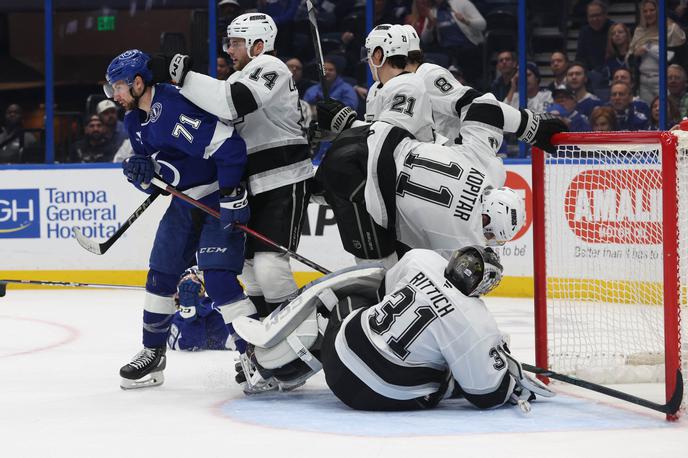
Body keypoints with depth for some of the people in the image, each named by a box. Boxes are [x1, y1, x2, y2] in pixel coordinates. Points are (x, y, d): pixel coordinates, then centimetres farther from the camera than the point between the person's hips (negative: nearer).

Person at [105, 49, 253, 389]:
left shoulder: (174, 109, -25)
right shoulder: (136, 121, 7)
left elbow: (229, 145, -29)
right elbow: (157, 181, 12)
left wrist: (231, 196, -28)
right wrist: (141, 173, -11)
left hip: (219, 201, -10)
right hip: (184, 203, 10)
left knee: (218, 278, -18)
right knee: (161, 275, 10)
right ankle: (152, 355, 22)